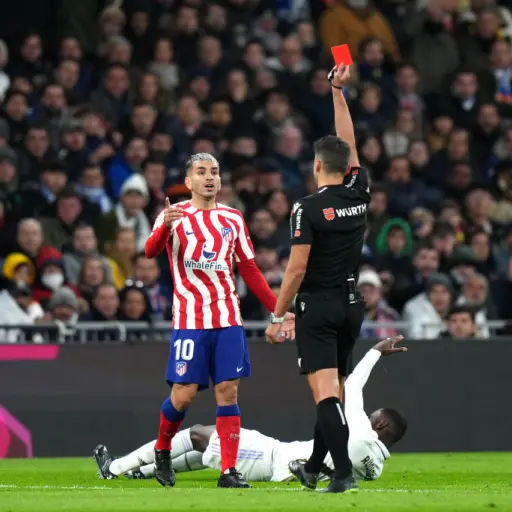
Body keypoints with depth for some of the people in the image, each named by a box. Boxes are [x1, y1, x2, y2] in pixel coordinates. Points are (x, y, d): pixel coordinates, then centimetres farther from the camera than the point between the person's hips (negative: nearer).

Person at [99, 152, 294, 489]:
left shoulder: (233, 219, 12)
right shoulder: (175, 215, 0)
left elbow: (250, 271, 16)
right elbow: (151, 252, -18)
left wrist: (279, 309, 9)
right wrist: (165, 226, -39)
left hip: (228, 318, 3)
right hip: (189, 319, -3)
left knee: (228, 391, -3)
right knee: (184, 394, -5)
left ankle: (229, 471, -2)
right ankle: (162, 450, 21)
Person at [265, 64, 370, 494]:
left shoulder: (308, 209, -13)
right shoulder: (359, 195, 1)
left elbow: (297, 269, -15)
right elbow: (350, 144, 15)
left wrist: (277, 315, -6)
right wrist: (338, 92, 18)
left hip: (318, 307, -6)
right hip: (351, 305, 6)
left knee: (326, 391, -11)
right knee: (333, 389, 16)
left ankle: (344, 471, -24)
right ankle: (313, 468, 28)